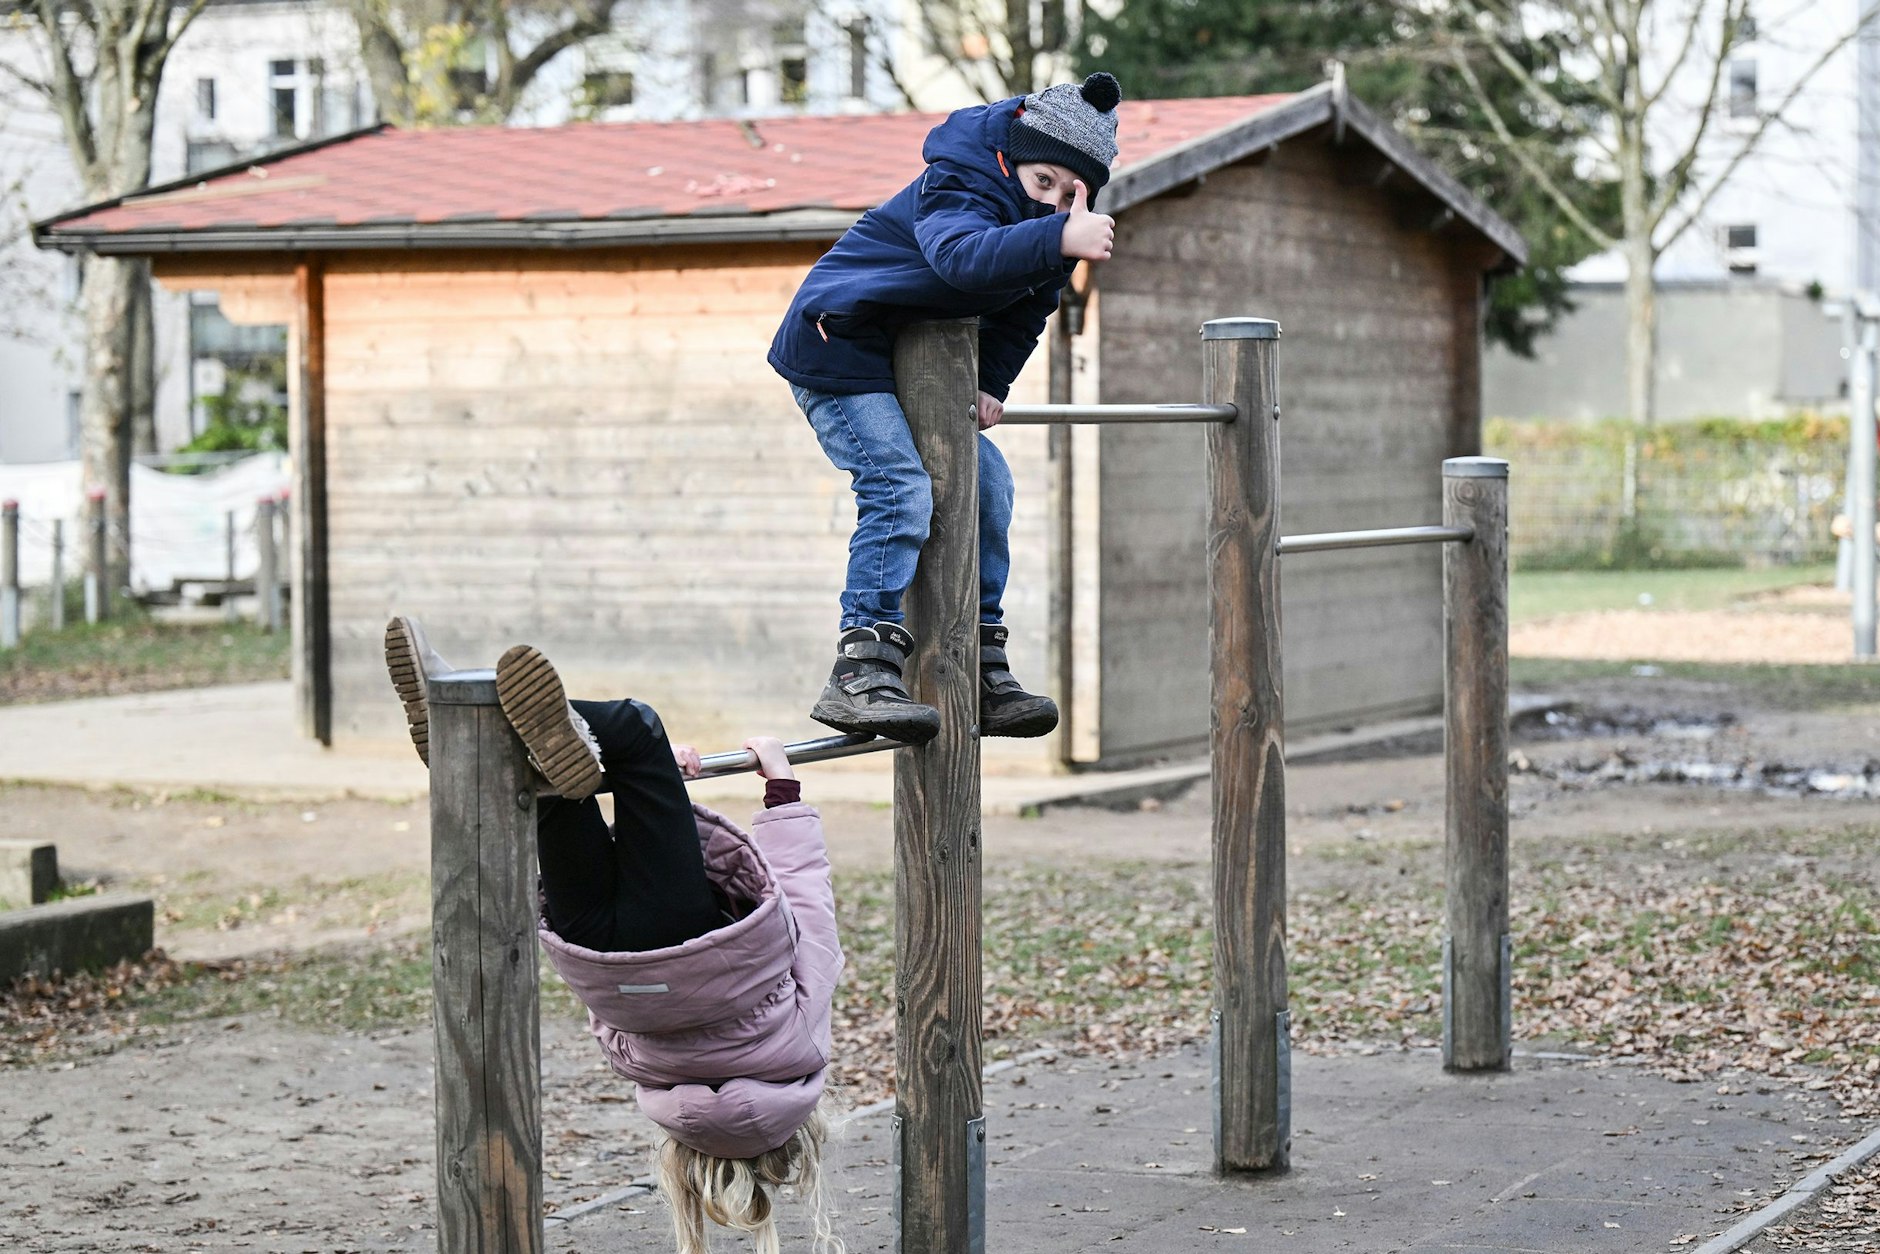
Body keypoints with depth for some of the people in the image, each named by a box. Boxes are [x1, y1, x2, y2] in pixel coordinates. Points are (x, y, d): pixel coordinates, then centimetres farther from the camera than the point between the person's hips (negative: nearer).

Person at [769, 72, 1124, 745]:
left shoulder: (1051, 224, 0)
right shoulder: (960, 187, -27)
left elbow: (1025, 312, 13)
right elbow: (960, 254, -50)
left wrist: (992, 385, -3)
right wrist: (1058, 239, -63)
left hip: (916, 363, 9)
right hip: (838, 354, -9)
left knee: (986, 484, 9)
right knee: (901, 490, -23)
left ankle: (983, 676, 17)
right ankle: (859, 677, -25)